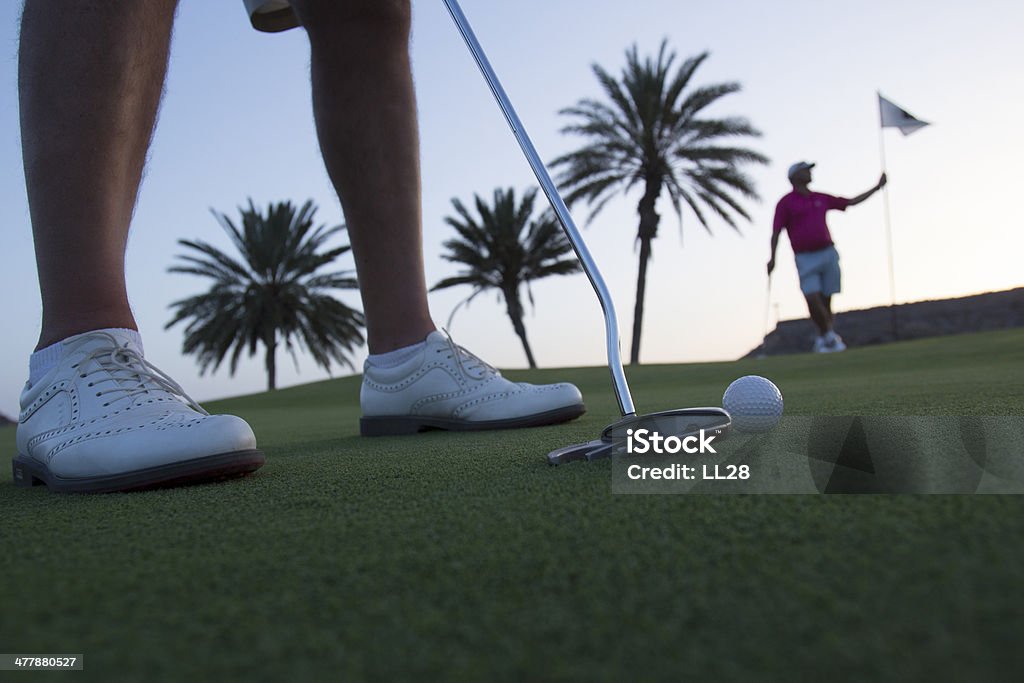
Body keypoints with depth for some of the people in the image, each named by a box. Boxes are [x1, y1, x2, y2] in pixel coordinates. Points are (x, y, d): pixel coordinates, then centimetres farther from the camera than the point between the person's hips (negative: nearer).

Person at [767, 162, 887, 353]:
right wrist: (772, 257, -19)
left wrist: (877, 187, 21)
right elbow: (776, 232, -8)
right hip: (805, 259, -4)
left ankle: (822, 340, 17)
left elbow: (852, 202, 21)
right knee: (812, 300, -16)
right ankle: (830, 335, 4)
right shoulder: (785, 203, -2)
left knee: (826, 300, 3)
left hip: (828, 254, 4)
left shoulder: (821, 199, 13)